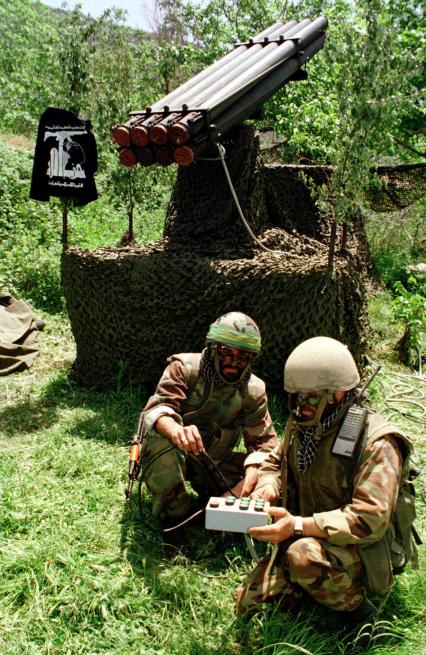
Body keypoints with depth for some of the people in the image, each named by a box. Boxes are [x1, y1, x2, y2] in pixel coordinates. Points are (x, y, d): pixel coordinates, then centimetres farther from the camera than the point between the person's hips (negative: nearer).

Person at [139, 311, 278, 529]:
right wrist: (176, 430, -57)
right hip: (170, 453, -3)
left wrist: (246, 484, -29)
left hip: (214, 462, 3)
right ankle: (173, 512, -19)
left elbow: (264, 442, -10)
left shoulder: (254, 391, -6)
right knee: (161, 436, -37)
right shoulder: (185, 368, -17)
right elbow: (157, 408, -32)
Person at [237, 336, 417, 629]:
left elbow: (370, 520, -30)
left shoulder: (376, 442, -24)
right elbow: (276, 462, 16)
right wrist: (266, 489, -9)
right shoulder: (300, 426, -1)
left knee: (304, 557, -37)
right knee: (249, 601, 2)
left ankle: (358, 613, -9)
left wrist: (298, 526, -37)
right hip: (307, 539, 7)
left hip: (364, 550, -7)